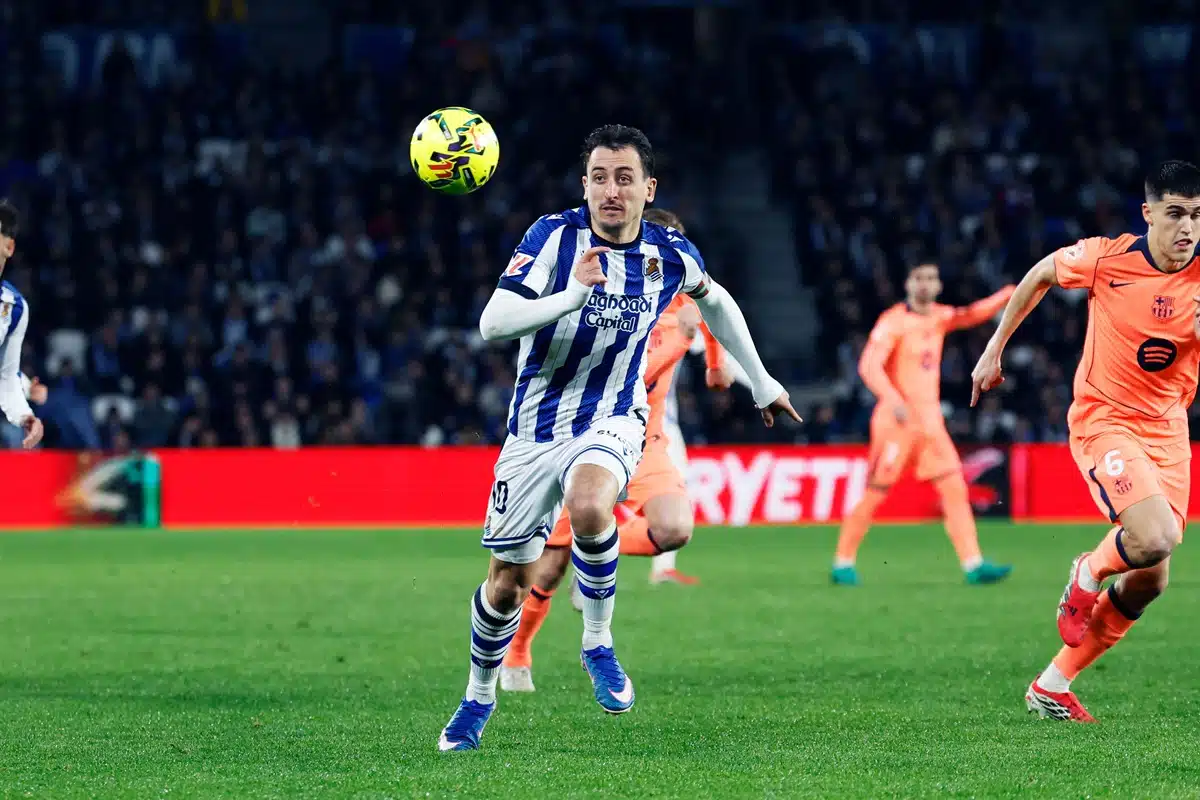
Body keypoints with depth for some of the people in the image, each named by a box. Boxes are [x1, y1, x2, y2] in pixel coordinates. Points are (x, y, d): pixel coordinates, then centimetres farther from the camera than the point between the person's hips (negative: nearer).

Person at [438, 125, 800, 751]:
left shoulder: (671, 256, -3)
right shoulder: (556, 235, -12)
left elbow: (714, 300, 21)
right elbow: (492, 324, -22)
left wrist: (761, 383, 26)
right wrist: (575, 293, -34)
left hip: (611, 421, 0)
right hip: (535, 428, 0)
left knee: (588, 506, -36)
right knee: (508, 581, 5)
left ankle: (598, 643, -13)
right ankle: (479, 697, 31)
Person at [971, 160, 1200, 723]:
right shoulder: (1107, 259, -11)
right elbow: (1041, 275, 7)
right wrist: (994, 349, 11)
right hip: (1103, 418, -4)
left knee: (1150, 581, 4)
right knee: (1155, 538, -27)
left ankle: (1052, 685, 19)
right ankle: (1088, 575, 8)